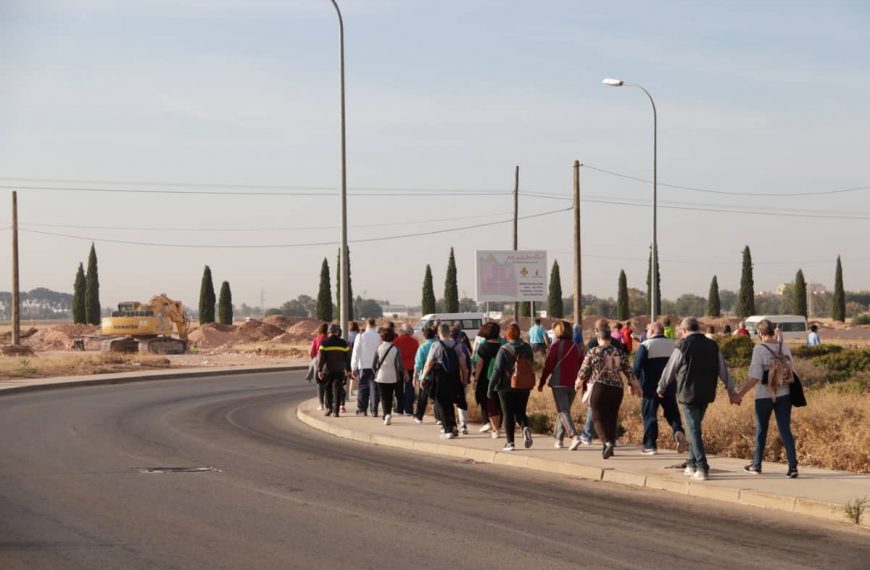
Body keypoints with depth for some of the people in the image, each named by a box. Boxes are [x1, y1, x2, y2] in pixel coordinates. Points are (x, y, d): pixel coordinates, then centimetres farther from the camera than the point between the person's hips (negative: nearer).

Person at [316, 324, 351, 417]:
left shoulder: (324, 343, -5)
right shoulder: (343, 343, 1)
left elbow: (321, 357, -8)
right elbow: (347, 357, 6)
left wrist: (320, 370, -4)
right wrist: (348, 369, 15)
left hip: (328, 370, -1)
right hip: (339, 370, 1)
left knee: (328, 389, 14)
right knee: (337, 389, 1)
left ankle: (329, 408, 7)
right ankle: (336, 410, -5)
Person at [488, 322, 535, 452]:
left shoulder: (504, 350, -14)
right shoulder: (527, 348, 0)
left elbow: (497, 370, -14)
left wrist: (490, 388, -8)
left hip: (507, 387, -4)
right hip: (524, 387, 4)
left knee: (508, 414, 5)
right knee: (520, 412, 14)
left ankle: (510, 442, 4)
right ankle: (526, 427, -16)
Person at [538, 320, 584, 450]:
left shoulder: (556, 346, -7)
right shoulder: (576, 347, 9)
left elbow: (548, 366, -8)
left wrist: (541, 383, 0)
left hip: (559, 383, -6)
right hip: (573, 384, 6)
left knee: (563, 411, -9)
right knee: (563, 410, 19)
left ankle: (574, 436, -27)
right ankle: (559, 439, 23)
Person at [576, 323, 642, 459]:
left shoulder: (593, 352, -5)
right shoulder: (620, 353, 3)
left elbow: (583, 370, 1)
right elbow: (629, 372, 8)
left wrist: (579, 382, 21)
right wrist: (634, 385, 23)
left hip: (598, 388, -3)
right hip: (616, 389, 3)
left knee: (599, 418, 1)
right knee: (611, 418, 13)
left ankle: (607, 442, -21)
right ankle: (610, 446, 14)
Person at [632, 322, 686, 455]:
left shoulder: (645, 346, -7)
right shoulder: (673, 345, 10)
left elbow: (637, 367, -13)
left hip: (650, 388, -4)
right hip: (669, 388, 4)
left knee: (649, 415, 3)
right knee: (672, 413, 11)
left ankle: (650, 445, 3)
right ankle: (679, 432, -16)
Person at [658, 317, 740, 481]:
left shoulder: (682, 347, -9)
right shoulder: (712, 346, 6)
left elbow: (669, 370, 0)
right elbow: (723, 370, 10)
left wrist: (661, 388, 16)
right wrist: (731, 391, 17)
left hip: (688, 394, -5)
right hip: (706, 395, 5)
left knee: (694, 430, -3)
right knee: (694, 428, 20)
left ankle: (702, 468, -10)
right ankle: (692, 464, 24)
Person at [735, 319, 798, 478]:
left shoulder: (759, 349, -16)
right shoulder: (784, 347, -1)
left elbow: (755, 378, -19)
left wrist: (740, 394, -13)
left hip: (764, 396, -3)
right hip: (783, 394, 3)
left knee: (761, 430, 14)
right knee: (785, 430, 4)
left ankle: (756, 465, 28)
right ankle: (793, 466, -6)